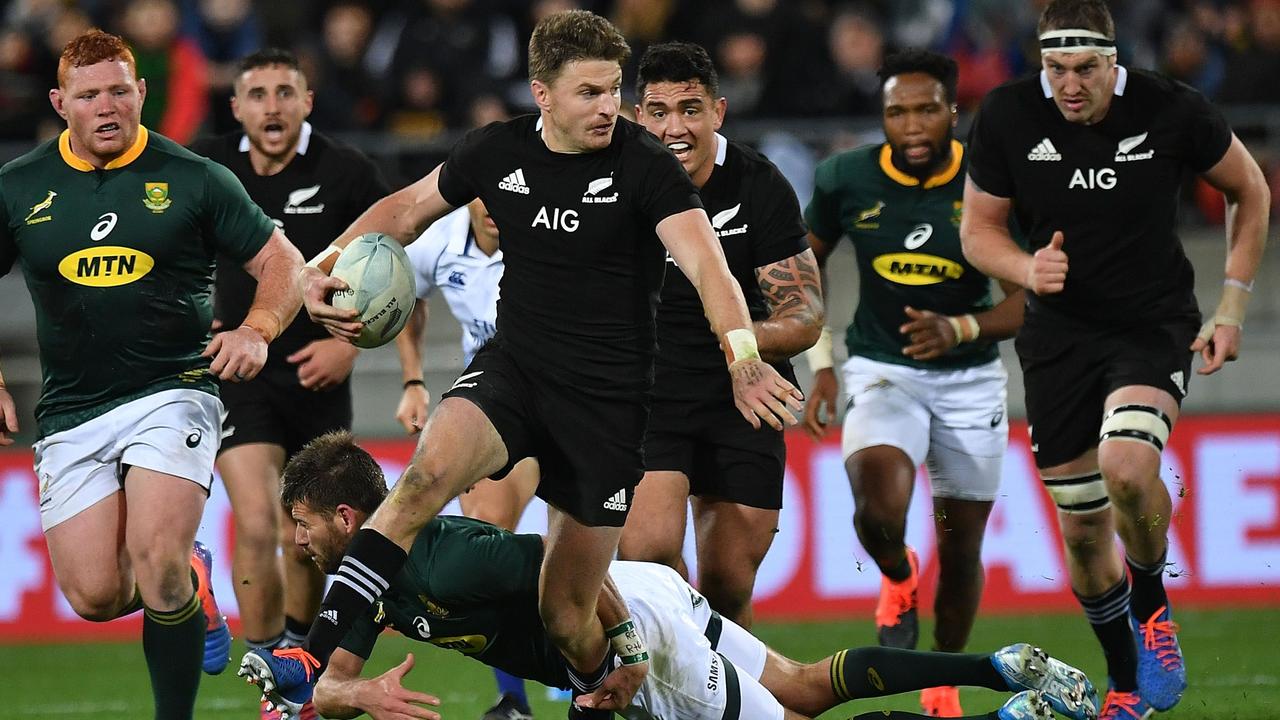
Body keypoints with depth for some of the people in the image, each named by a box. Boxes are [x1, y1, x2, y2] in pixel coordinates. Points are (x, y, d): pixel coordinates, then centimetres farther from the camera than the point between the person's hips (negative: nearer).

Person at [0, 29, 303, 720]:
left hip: (171, 393, -3)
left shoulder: (194, 180, 0)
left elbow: (282, 262, 5)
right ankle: (190, 581, 28)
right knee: (95, 596, -6)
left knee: (155, 561, -23)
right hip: (71, 414, 3)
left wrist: (257, 329, -14)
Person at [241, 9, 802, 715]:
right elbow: (407, 208, 17)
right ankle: (311, 661, -36)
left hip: (608, 394, -2)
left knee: (564, 616, 1)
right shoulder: (498, 151, 0)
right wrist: (326, 264, 1)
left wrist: (741, 356, -42)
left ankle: (611, 663, 39)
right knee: (429, 471, -31)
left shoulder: (644, 165, -12)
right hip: (512, 366, 2)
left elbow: (705, 265, -24)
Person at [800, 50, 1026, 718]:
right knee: (879, 513, -28)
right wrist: (821, 365, 0)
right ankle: (898, 577, 8)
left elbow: (1027, 299, -12)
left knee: (961, 550, 9)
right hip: (882, 371, -1)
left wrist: (960, 329, -31)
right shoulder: (845, 180, -10)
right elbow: (806, 267, 8)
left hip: (970, 378, 1)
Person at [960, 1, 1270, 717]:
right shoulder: (1007, 117, -10)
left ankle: (1152, 603, -1)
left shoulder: (1172, 111, -13)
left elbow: (1250, 191, 4)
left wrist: (1232, 312, 1)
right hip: (1060, 334, 3)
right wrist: (1028, 268, -19)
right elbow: (978, 228, 3)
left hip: (1156, 325, -3)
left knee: (1127, 466, -30)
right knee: (1083, 529, 4)